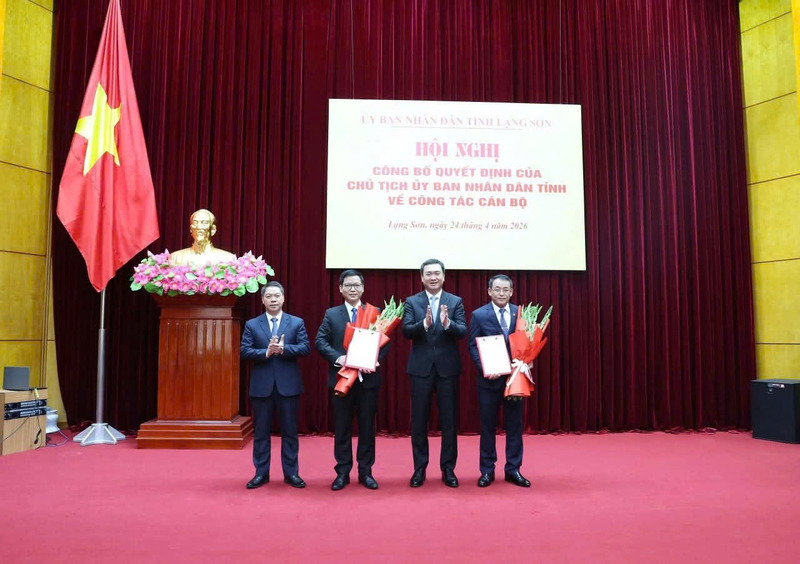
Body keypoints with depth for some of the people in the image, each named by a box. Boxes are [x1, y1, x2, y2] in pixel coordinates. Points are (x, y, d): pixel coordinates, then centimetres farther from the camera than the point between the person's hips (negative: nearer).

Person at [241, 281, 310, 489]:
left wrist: (283, 349, -19)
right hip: (261, 385, 1)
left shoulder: (297, 322, 5)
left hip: (288, 384, 0)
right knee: (260, 431, 8)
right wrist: (266, 352, -19)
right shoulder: (251, 325, 6)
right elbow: (245, 351, -4)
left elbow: (305, 348, -5)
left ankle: (291, 473, 17)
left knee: (289, 431, 7)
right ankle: (261, 473, 19)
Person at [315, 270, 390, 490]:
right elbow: (320, 341, -1)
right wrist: (337, 358, -17)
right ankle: (342, 472, 17)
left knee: (367, 426, 7)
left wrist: (374, 359, -18)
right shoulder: (331, 314, 7)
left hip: (368, 377, 0)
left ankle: (365, 471, 18)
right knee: (342, 426, 7)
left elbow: (385, 341, 0)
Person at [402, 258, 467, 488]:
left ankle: (448, 468, 19)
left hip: (448, 367, 0)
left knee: (449, 420, 6)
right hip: (421, 368, 0)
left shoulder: (456, 301, 3)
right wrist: (424, 324, -29)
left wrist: (448, 324, -30)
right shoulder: (412, 302, 3)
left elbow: (463, 331, -9)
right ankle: (419, 468, 19)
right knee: (419, 420, 7)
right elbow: (406, 330, -9)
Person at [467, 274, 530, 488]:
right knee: (488, 426, 8)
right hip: (489, 378, -2)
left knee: (514, 424, 9)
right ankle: (487, 470, 19)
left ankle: (513, 470, 21)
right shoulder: (479, 315, -1)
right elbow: (472, 346, -4)